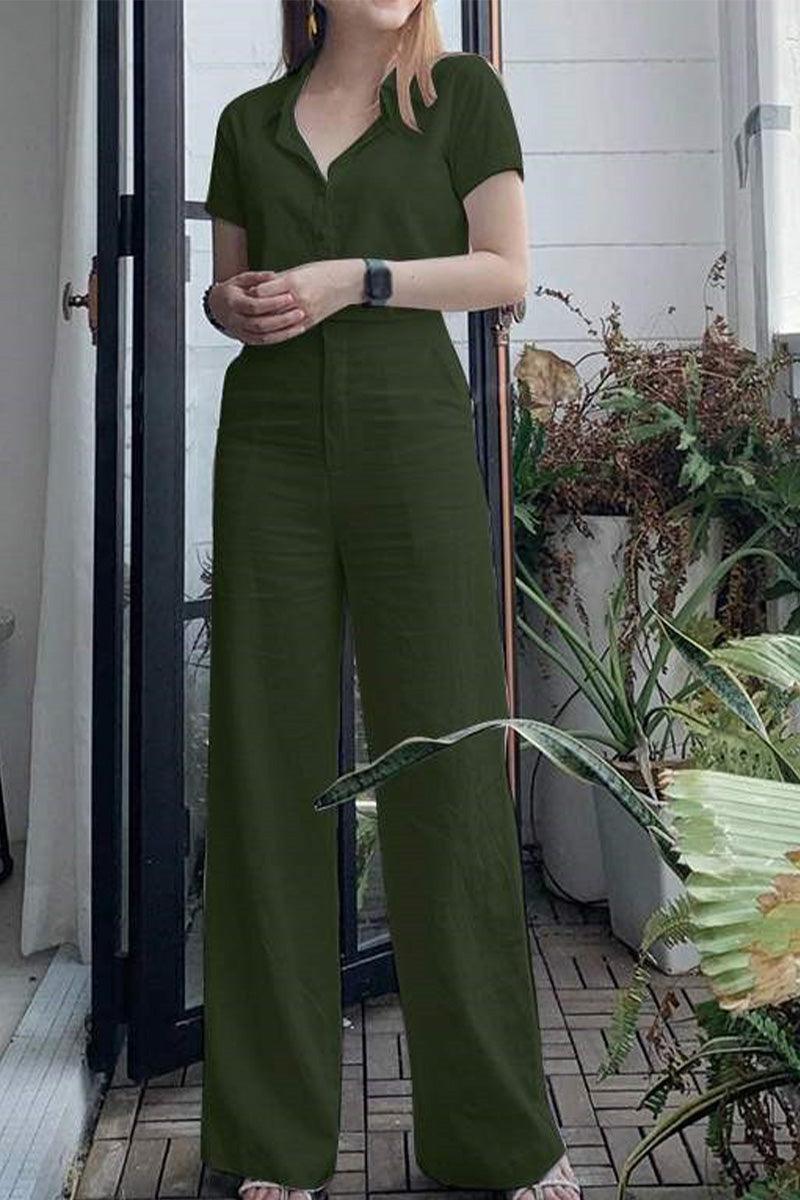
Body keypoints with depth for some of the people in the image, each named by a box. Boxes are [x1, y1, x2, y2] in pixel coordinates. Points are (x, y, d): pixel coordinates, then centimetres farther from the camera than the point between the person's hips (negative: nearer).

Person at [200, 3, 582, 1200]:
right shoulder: (250, 121, 18)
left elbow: (506, 270, 1)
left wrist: (353, 279, -11)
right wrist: (236, 305, -2)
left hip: (413, 438, -2)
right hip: (272, 445, 3)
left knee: (448, 765, -4)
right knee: (268, 769, 0)